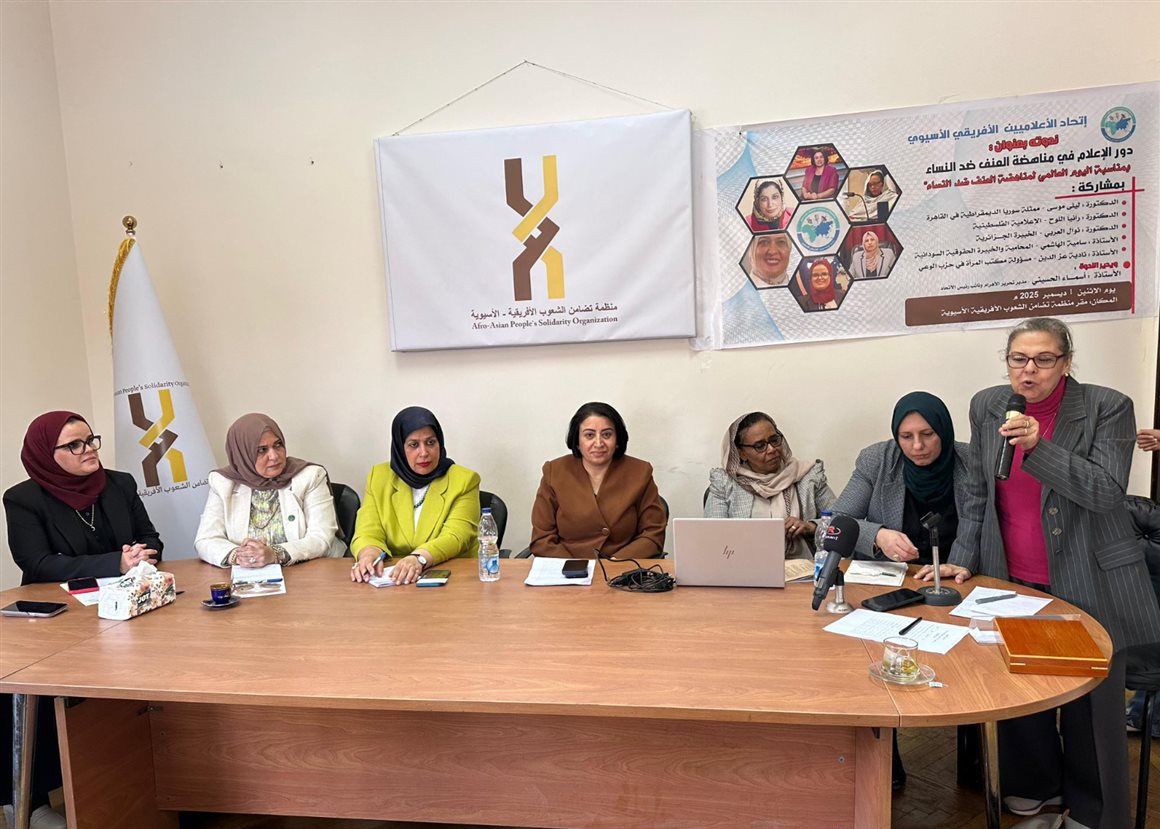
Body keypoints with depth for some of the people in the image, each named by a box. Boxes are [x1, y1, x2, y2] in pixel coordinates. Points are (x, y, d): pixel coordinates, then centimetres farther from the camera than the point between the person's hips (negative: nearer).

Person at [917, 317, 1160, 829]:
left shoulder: (1108, 408, -7)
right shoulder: (987, 407, 3)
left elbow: (1106, 492, -15)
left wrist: (1039, 447, -26)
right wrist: (963, 560, 3)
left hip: (1088, 585, -3)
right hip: (1013, 581, 3)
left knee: (1091, 706, 7)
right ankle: (1035, 788, 33)